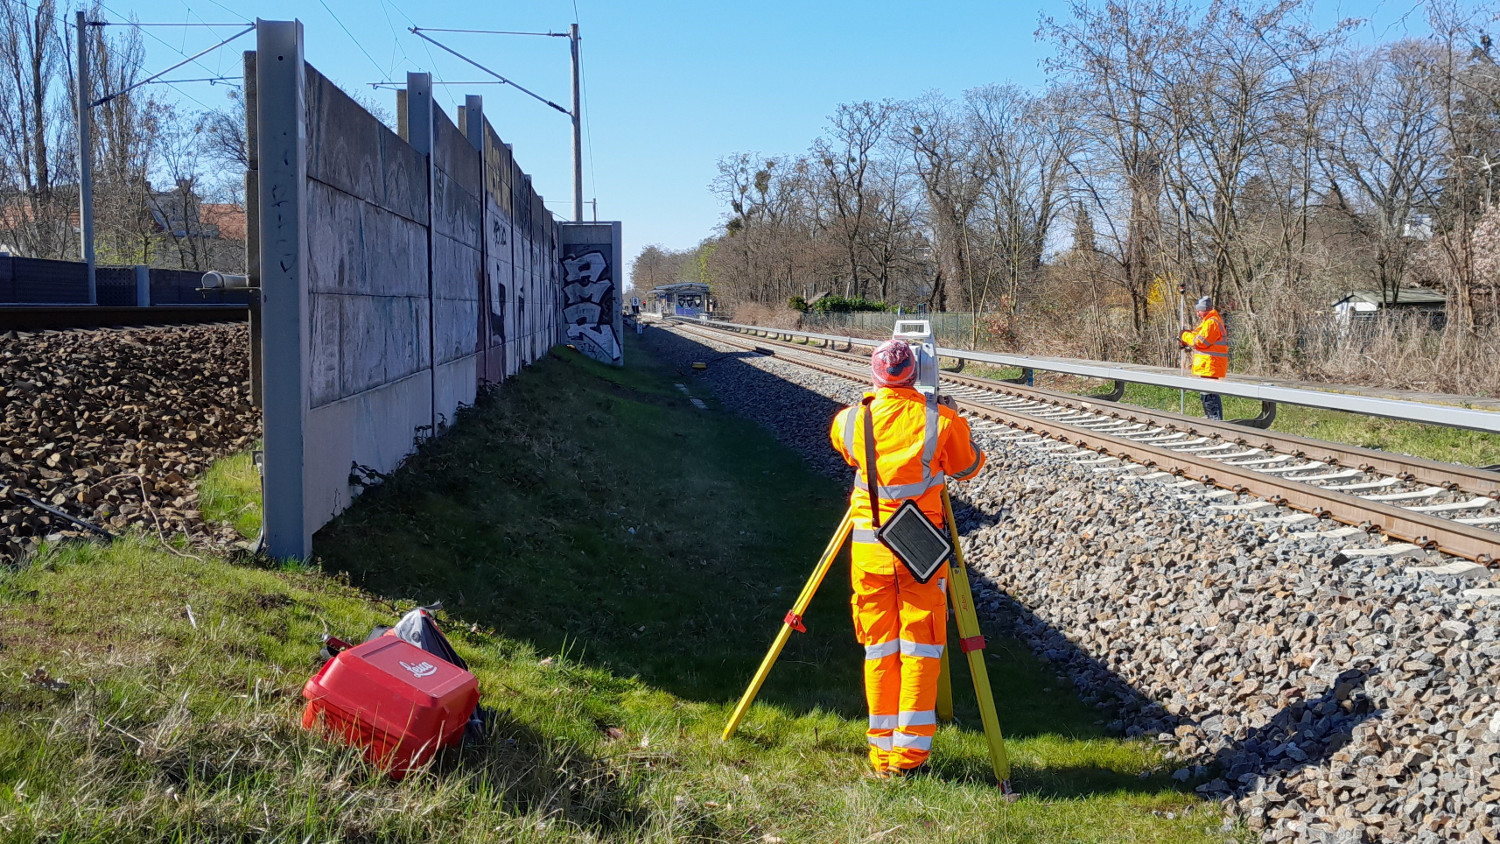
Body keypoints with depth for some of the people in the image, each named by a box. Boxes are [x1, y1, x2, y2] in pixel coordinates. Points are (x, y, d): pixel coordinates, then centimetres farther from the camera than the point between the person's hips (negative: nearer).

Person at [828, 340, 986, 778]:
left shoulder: (852, 419, -1)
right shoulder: (941, 418, -6)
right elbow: (969, 467, 10)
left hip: (869, 545, 2)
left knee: (879, 647, 9)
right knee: (920, 647, 4)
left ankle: (883, 749, 13)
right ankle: (909, 750, 3)